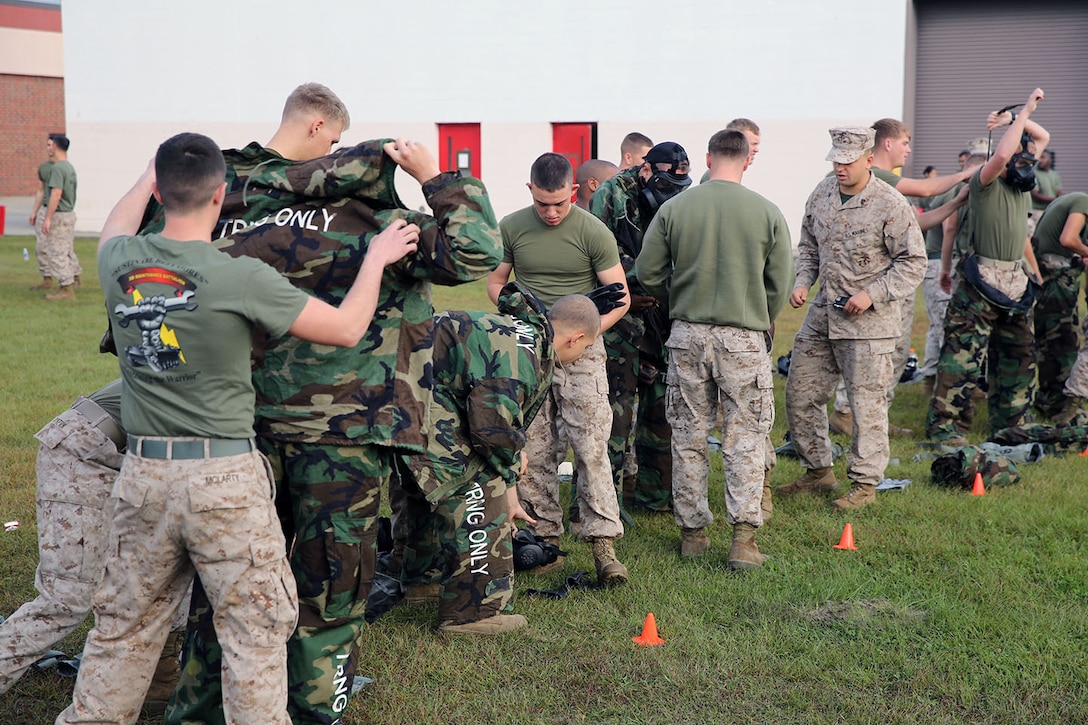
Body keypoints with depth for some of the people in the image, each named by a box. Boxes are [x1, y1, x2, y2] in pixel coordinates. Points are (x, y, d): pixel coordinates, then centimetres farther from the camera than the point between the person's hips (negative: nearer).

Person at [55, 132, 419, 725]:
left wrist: (151, 174, 42)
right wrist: (377, 258, 11)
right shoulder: (242, 279, -15)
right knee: (256, 628, 7)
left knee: (124, 622, 18)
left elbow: (115, 227, 26)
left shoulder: (119, 261, -1)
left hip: (142, 472, 5)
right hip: (225, 476, -5)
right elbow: (346, 328, -5)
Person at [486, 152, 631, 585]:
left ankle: (603, 545, -6)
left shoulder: (593, 232, -4)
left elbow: (621, 298, -1)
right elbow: (495, 281, 17)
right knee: (532, 452, 5)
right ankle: (546, 537, 16)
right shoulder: (511, 228, 5)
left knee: (591, 448, -9)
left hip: (580, 352, -3)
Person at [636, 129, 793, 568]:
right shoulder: (766, 213, -5)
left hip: (687, 334, 2)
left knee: (688, 436, 11)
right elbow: (780, 284, 0)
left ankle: (692, 531, 19)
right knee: (745, 438, 5)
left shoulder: (674, 209, -3)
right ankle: (744, 536, 1)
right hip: (744, 337, -1)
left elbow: (647, 272, 1)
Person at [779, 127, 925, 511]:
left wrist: (872, 294, -18)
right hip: (822, 313, 6)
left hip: (869, 321, -6)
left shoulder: (891, 205, -12)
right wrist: (801, 282, 3)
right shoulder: (821, 194, 7)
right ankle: (818, 470, 27)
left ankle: (865, 483, 14)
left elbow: (913, 262, -9)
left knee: (867, 402, 0)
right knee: (800, 394, 10)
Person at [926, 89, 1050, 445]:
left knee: (1019, 356, 14)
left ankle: (1010, 423, 26)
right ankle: (943, 425, -6)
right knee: (964, 356, -9)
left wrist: (1017, 119, 5)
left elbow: (1043, 137, 21)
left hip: (1015, 285, 8)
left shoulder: (1021, 180, 12)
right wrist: (1023, 113, -20)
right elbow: (1001, 155, -29)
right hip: (980, 285, -8)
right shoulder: (985, 183, -9)